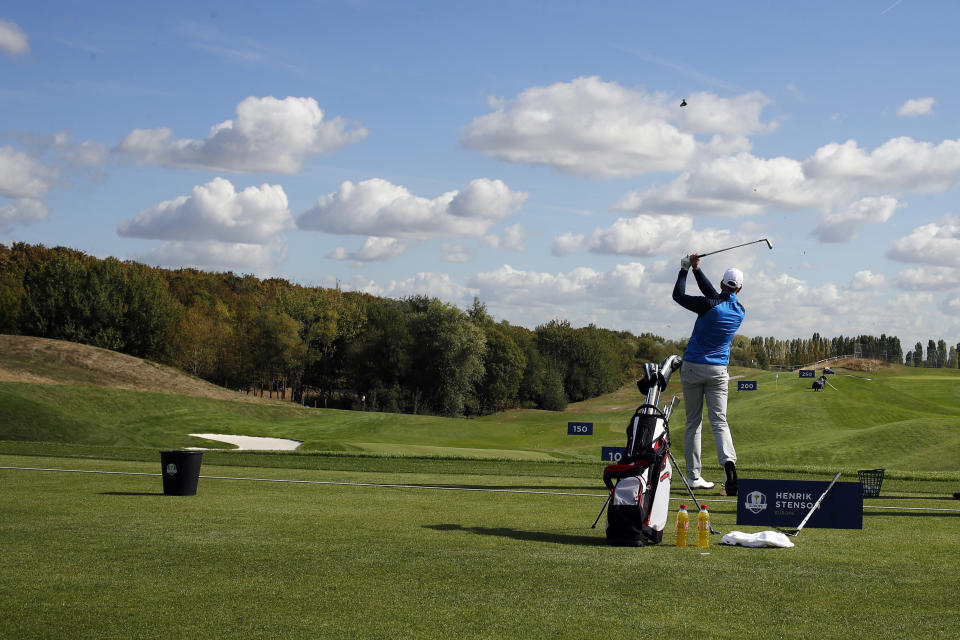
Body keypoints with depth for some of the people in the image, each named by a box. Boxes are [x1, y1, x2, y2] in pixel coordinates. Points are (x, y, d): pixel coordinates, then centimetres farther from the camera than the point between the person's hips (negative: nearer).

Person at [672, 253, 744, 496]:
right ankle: (728, 461, -29)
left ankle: (694, 476, 4)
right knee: (719, 421, -2)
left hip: (692, 367, -2)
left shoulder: (709, 306, -13)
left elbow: (678, 295, -2)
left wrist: (685, 269, 9)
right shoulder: (739, 312, 4)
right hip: (718, 370, 2)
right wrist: (696, 269, 19)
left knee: (693, 423, 5)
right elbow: (713, 296, 17)